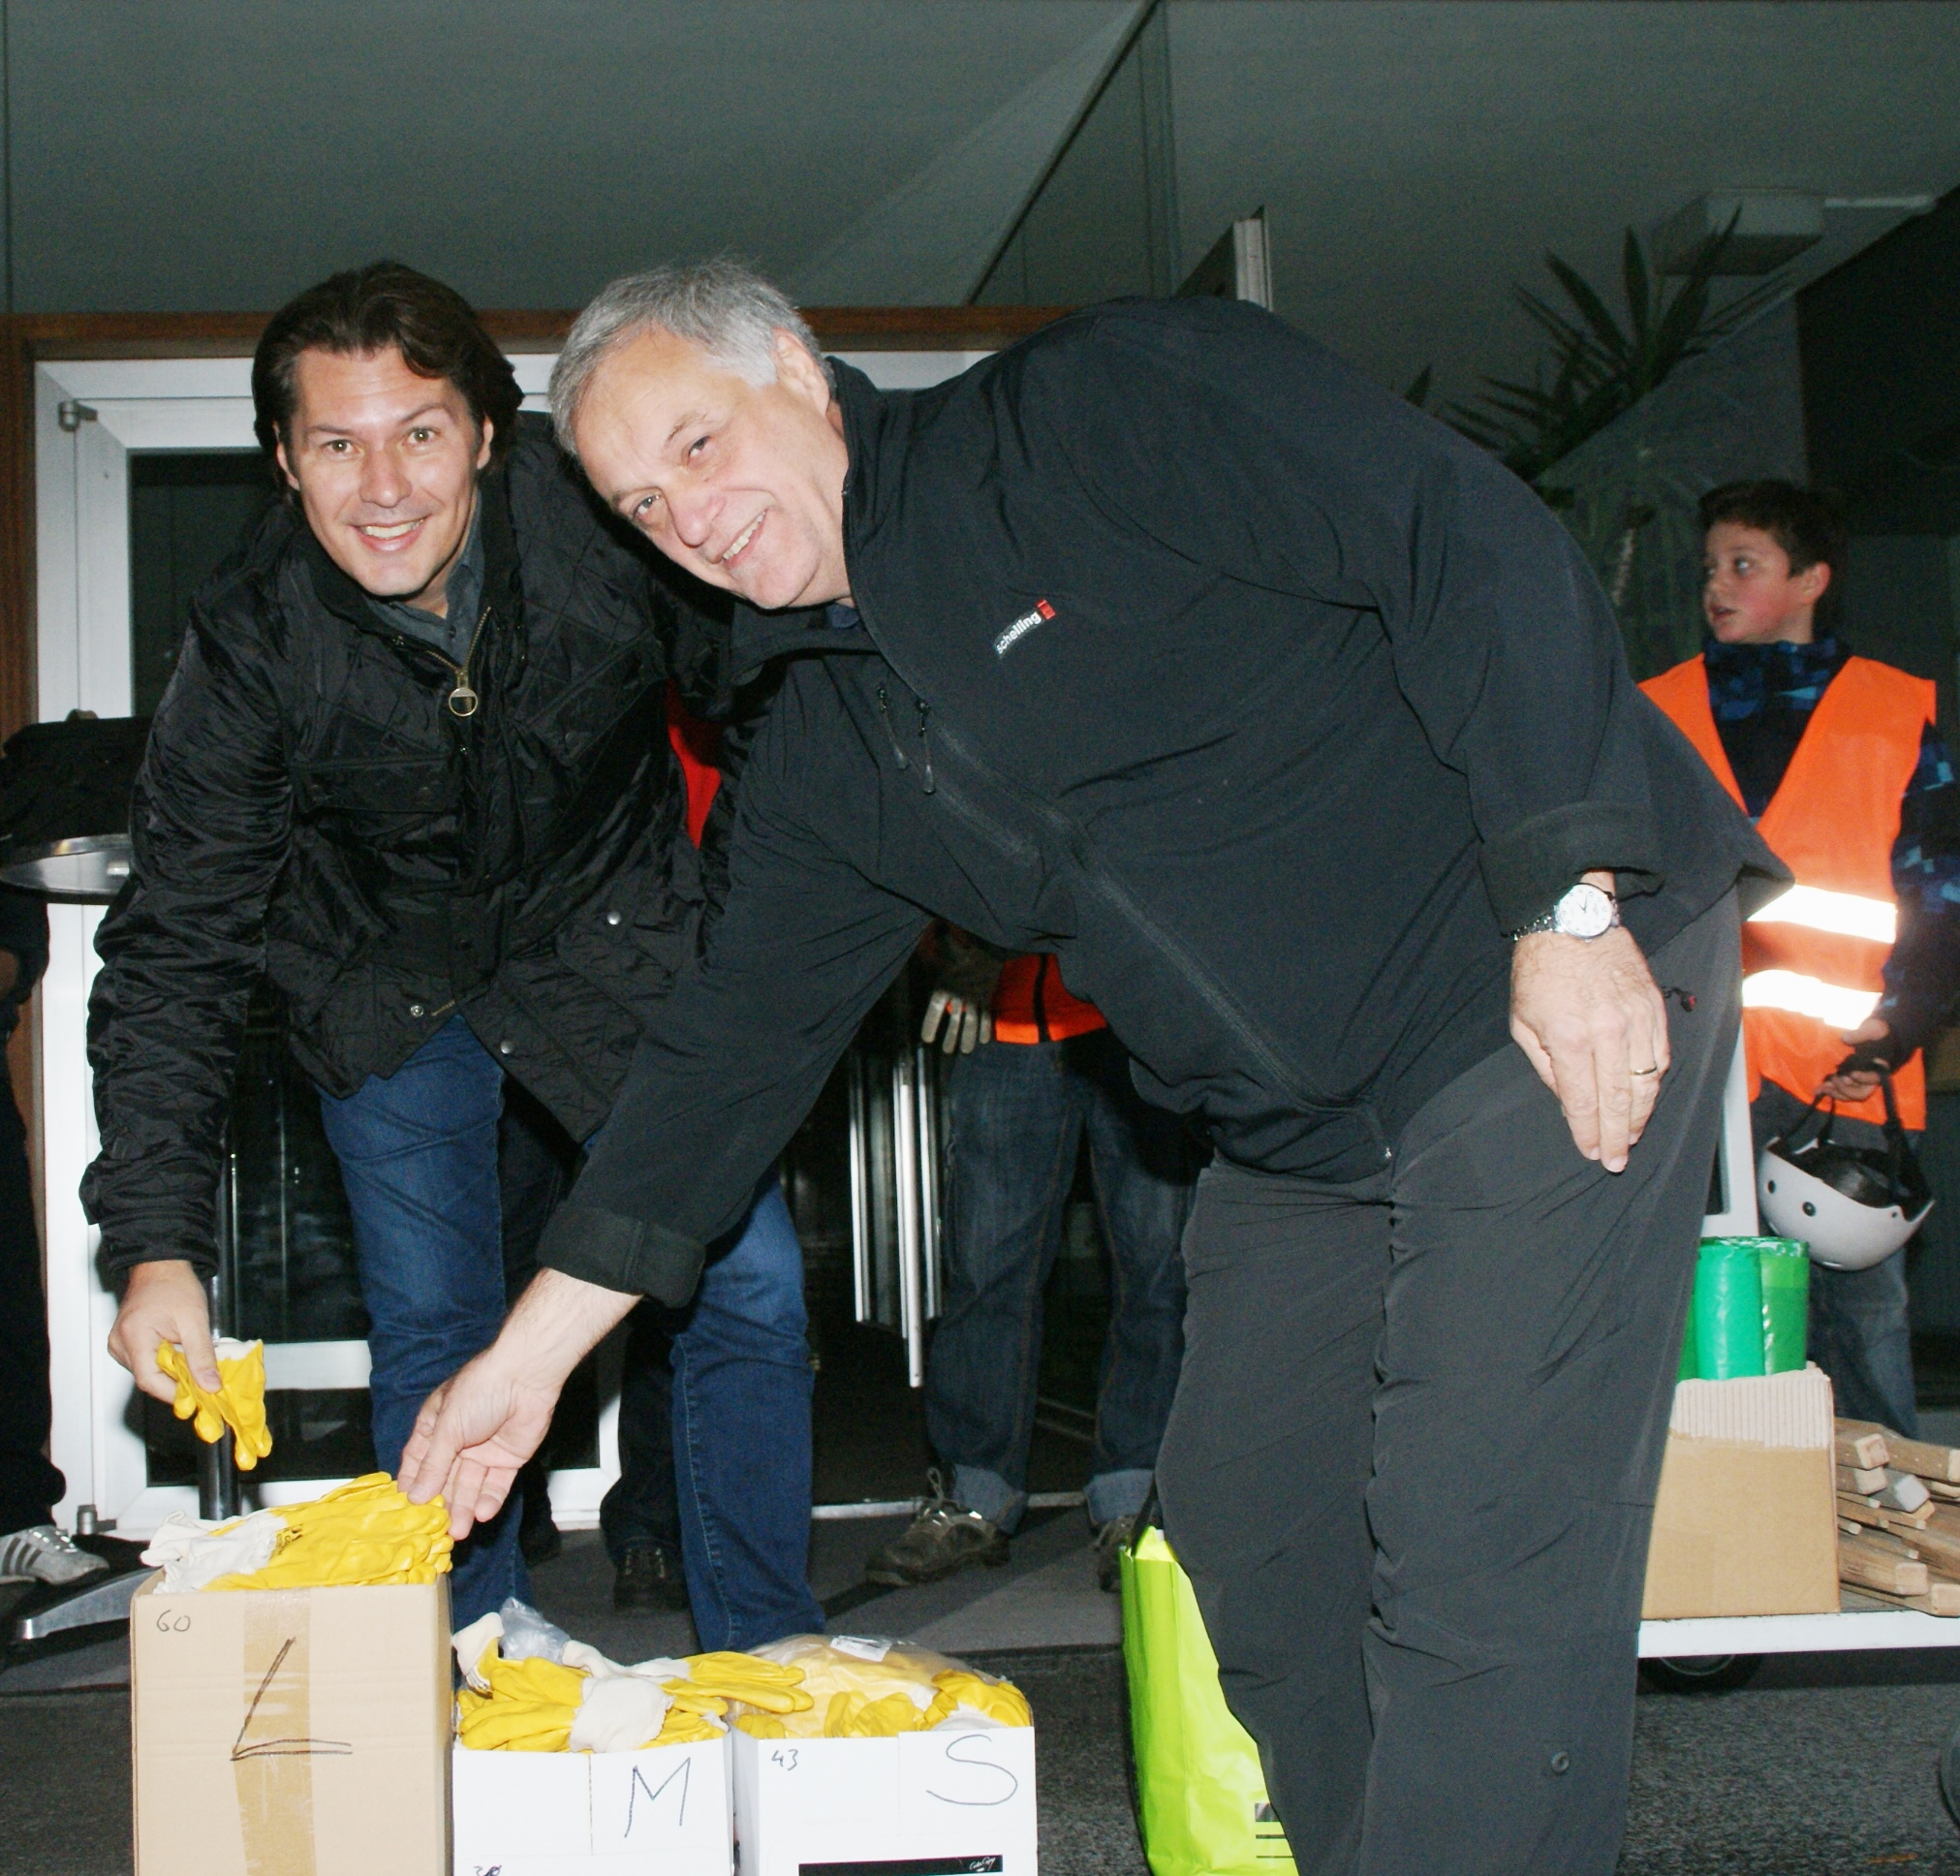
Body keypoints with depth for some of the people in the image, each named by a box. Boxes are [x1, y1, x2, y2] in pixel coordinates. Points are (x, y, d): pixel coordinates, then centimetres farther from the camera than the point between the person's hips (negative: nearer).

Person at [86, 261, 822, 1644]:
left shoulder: (599, 516, -25)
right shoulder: (251, 646, -23)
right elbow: (174, 954, -18)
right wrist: (157, 1246, -25)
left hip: (614, 944, 0)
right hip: (392, 986, 0)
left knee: (751, 1292, -4)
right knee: (433, 1334, -3)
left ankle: (766, 1664, 13)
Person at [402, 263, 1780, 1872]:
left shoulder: (1099, 406, -10)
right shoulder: (825, 748, 10)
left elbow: (1475, 545, -16)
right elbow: (739, 1039, 13)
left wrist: (1570, 899, -24)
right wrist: (534, 1350, 11)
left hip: (1561, 1005, -8)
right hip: (1297, 1136, 8)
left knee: (1477, 1582, -10)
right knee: (1249, 1533, 11)